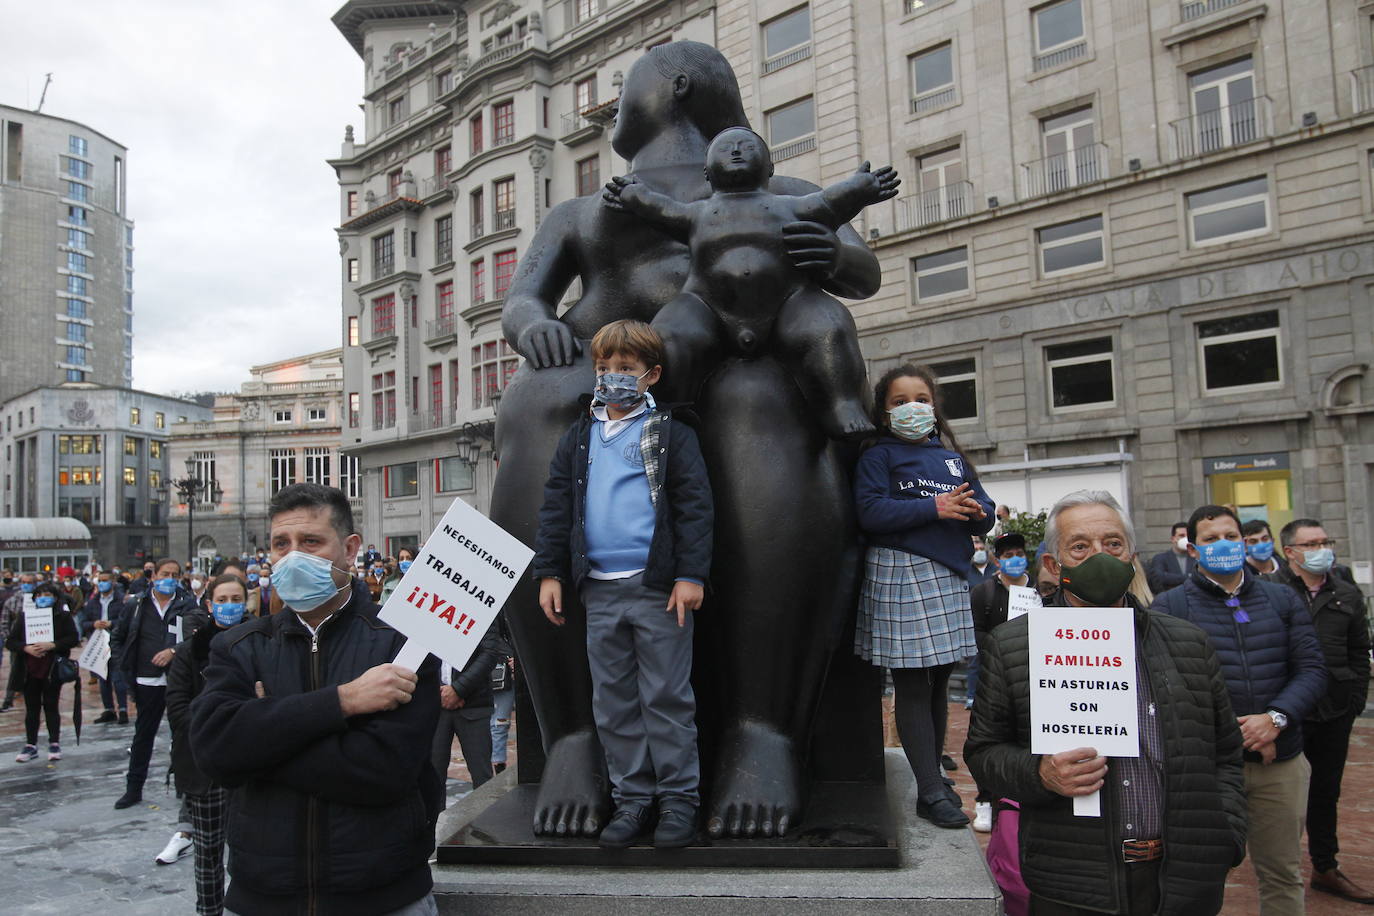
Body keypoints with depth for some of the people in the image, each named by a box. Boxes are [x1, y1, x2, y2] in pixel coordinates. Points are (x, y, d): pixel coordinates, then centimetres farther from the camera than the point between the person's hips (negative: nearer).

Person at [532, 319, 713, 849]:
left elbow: (694, 505, -4)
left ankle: (679, 796, 16)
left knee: (667, 697, 3)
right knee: (612, 701, 11)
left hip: (658, 586, -4)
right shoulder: (579, 438, 14)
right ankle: (632, 797, 23)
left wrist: (690, 573, -12)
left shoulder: (670, 433, 2)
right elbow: (556, 507, 13)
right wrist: (549, 572, 5)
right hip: (600, 589, 5)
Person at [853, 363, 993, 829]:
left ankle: (934, 777, 27)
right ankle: (931, 792, 4)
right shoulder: (878, 457, 0)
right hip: (900, 575, -6)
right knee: (913, 686, -1)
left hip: (949, 575, 6)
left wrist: (974, 510, -11)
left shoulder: (952, 458, 17)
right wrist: (934, 508, -18)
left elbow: (984, 511, 13)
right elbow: (871, 512, -14)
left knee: (939, 682, 14)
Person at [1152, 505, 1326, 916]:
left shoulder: (1283, 600, 9)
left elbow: (1312, 669, 3)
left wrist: (1276, 719, -13)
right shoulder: (1169, 606, -3)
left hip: (1281, 761, 3)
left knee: (1283, 874, 15)